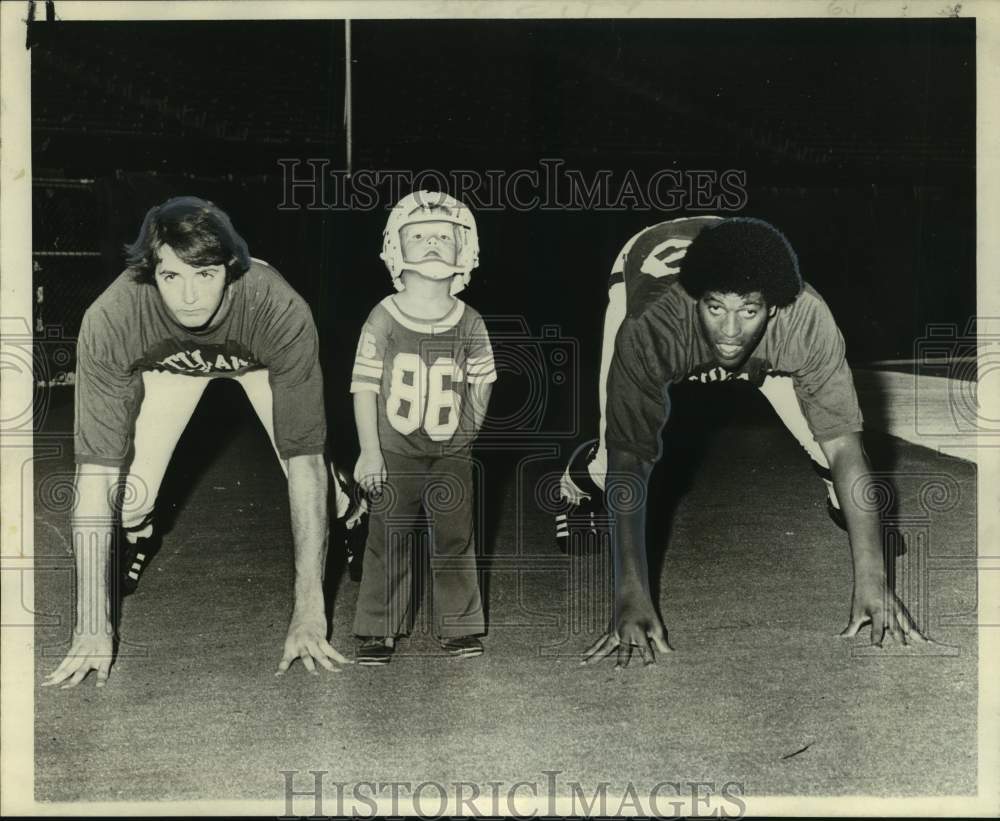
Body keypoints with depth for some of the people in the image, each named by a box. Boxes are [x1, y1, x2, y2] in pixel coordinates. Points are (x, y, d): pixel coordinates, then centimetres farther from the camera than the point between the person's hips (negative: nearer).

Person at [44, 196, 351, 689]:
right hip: (166, 360, 1)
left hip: (260, 356, 0)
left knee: (321, 489, -14)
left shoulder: (282, 311, -42)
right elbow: (97, 472, -37)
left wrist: (308, 610, -40)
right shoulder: (109, 321, -39)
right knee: (130, 497, -15)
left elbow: (304, 461, -37)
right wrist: (93, 630, -38)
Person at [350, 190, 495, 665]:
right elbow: (364, 386, -6)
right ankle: (378, 632, 15)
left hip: (451, 453, 2)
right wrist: (369, 451, -9)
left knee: (455, 538, 7)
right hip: (394, 452, -2)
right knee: (388, 539, 4)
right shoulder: (383, 319, -8)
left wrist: (468, 432, 5)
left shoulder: (469, 324, -1)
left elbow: (481, 383, 10)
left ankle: (459, 628, 21)